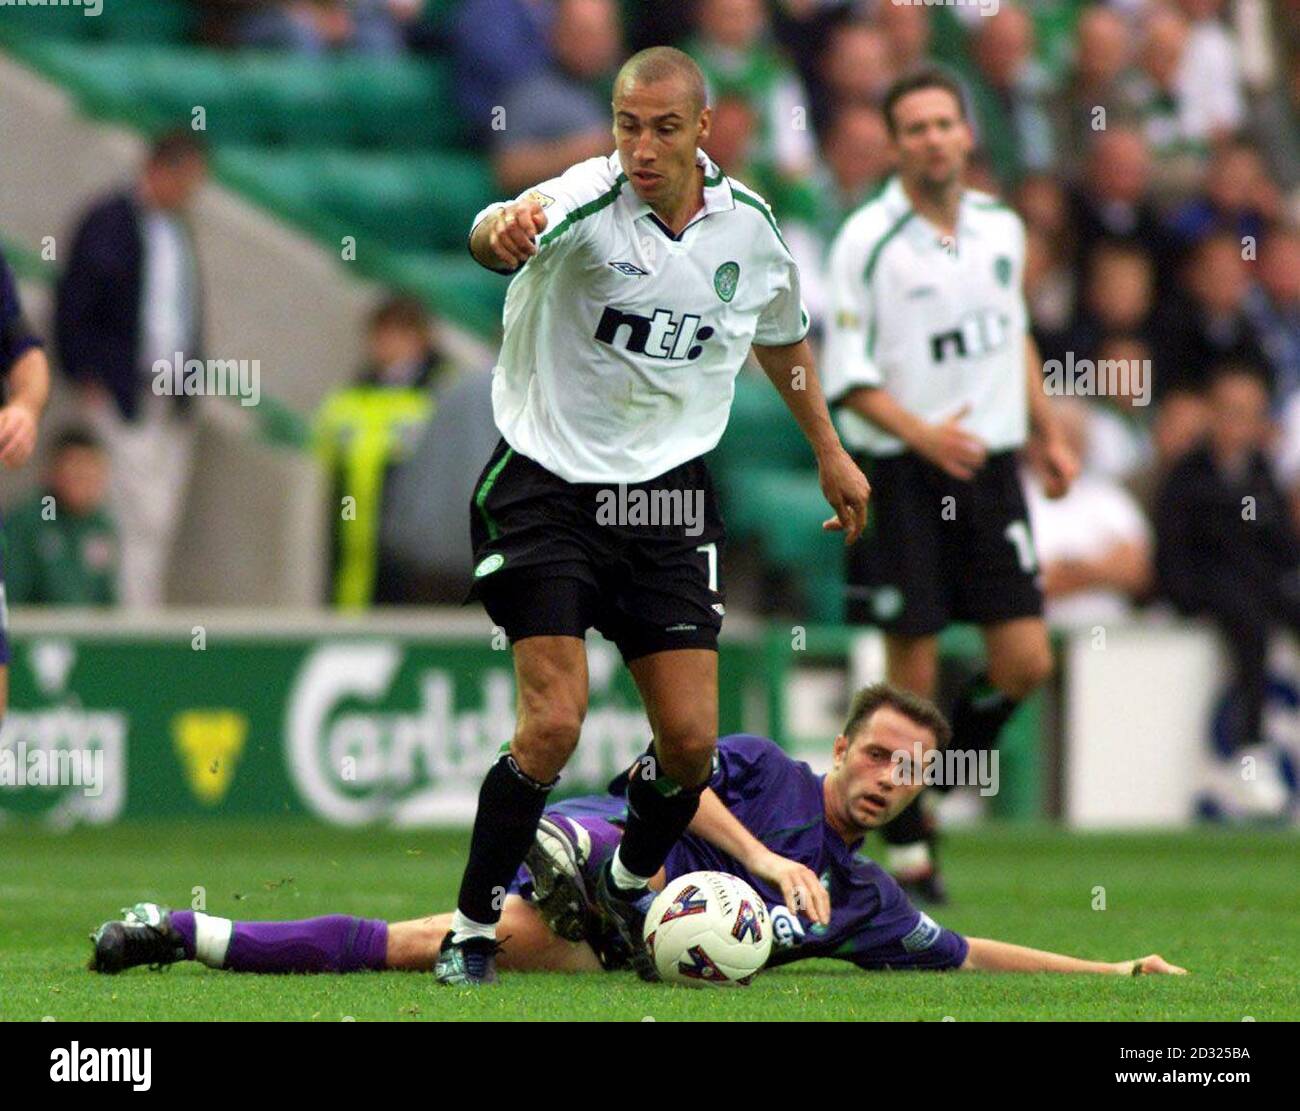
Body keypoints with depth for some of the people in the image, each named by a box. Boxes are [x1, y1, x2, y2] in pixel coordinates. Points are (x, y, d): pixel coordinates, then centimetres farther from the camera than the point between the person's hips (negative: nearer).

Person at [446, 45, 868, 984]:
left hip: (668, 495, 4)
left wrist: (829, 451, 26)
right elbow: (503, 231, -42)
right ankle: (473, 931, -1)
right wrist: (502, 229, -65)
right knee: (553, 723, -16)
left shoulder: (749, 226, 0)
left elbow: (782, 336, 22)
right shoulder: (587, 203, -17)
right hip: (547, 484, -4)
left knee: (691, 739, -1)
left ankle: (632, 885, 30)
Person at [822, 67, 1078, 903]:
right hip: (900, 477, -5)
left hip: (991, 466, 5)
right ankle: (909, 848, 12)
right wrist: (922, 435, -22)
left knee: (1026, 663, -2)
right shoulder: (868, 240, -9)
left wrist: (1049, 434, 21)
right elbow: (847, 375, -9)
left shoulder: (1001, 226, 8)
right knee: (913, 672, -3)